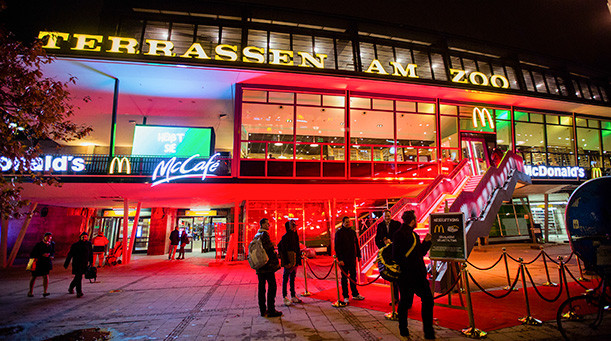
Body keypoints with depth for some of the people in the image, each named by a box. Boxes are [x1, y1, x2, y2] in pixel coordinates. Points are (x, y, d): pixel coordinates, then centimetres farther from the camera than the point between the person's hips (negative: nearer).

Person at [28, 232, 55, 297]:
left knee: (46, 276, -13)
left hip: (46, 263, 2)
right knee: (34, 277, 12)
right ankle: (30, 292, 33)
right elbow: (32, 254, -12)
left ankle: (45, 292, -14)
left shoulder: (52, 244, 1)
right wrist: (42, 255, -25)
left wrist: (52, 256, -5)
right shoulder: (38, 245, -12)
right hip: (37, 263, -2)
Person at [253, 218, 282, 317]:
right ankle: (271, 310, 1)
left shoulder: (256, 236, 13)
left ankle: (262, 310, 18)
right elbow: (270, 250, -17)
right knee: (272, 287, -1)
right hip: (267, 266, -9)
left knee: (261, 287, 12)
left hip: (259, 267, 9)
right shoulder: (264, 234, -14)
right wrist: (276, 263, -9)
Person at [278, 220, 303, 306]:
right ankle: (285, 298, 10)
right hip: (289, 263, -8)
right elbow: (282, 250, -19)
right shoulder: (285, 237, -14)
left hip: (295, 262, 8)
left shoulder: (295, 236, 11)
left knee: (292, 279, 16)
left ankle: (293, 296, 25)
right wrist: (286, 262, -21)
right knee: (286, 279, 2)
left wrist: (299, 258, 15)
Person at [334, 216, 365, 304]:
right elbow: (337, 247, -11)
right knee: (344, 277, 4)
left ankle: (355, 294, 23)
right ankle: (345, 297, 12)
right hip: (344, 259, -5)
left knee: (353, 276, 12)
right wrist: (340, 259, -17)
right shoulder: (339, 233, -7)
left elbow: (356, 244, 16)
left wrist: (358, 255, 11)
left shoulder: (352, 232, 10)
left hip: (352, 258, 5)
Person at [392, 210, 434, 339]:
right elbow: (396, 256, -17)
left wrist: (426, 242, 10)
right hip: (406, 275, -8)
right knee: (405, 303, 5)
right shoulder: (399, 234, -12)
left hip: (419, 275, 8)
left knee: (428, 299, 8)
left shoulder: (414, 235, 15)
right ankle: (403, 331, 25)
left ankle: (429, 333, 22)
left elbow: (421, 253, 20)